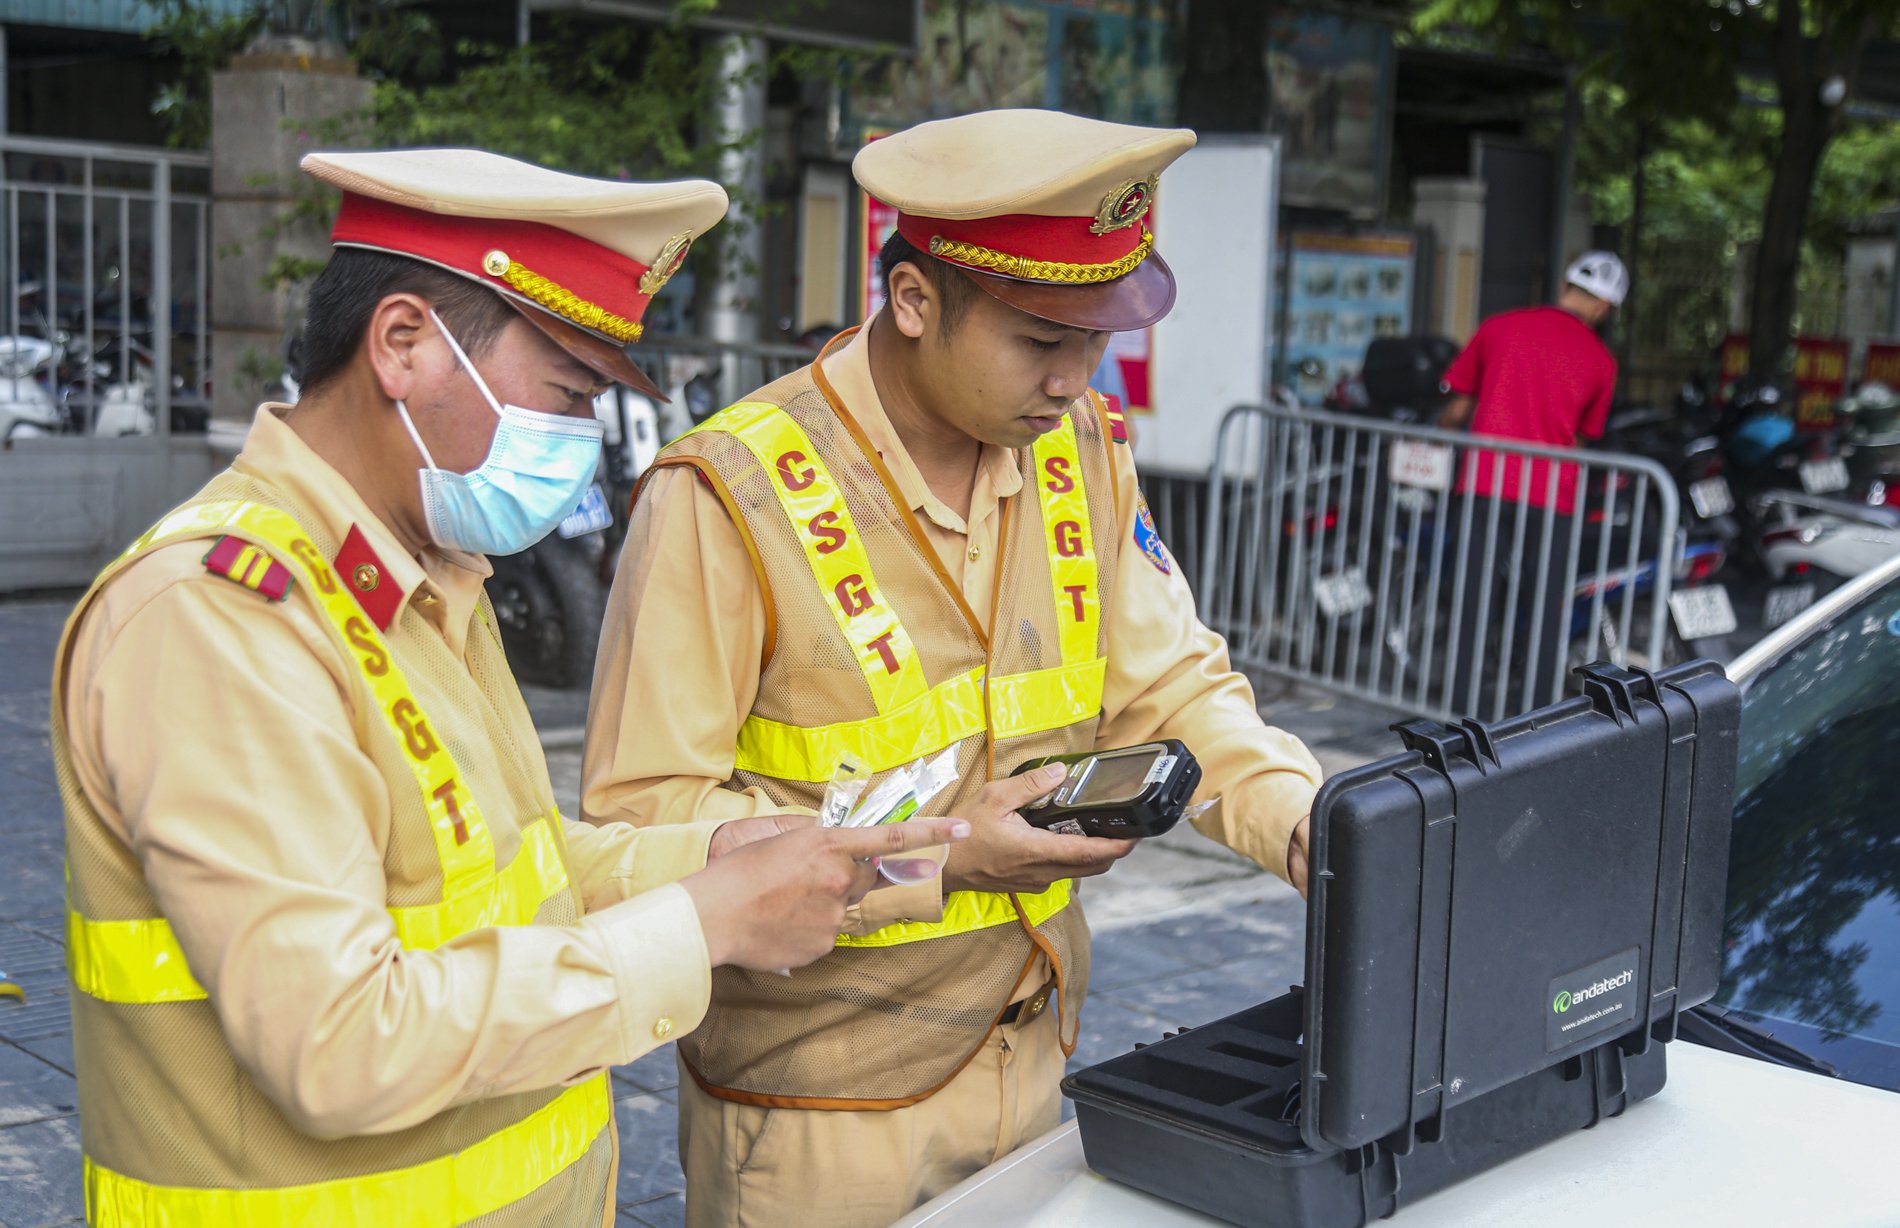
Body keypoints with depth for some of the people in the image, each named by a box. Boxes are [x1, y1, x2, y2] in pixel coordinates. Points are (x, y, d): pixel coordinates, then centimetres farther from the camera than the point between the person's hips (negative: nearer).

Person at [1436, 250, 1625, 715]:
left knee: (1477, 594, 9)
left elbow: (1457, 409, 13)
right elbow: (1583, 437, 13)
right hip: (1550, 493, -1)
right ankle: (1538, 707, 8)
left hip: (1485, 481, 2)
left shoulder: (1498, 326, 8)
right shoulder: (1600, 359, 5)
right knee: (1546, 605, 8)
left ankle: (1463, 697, 11)